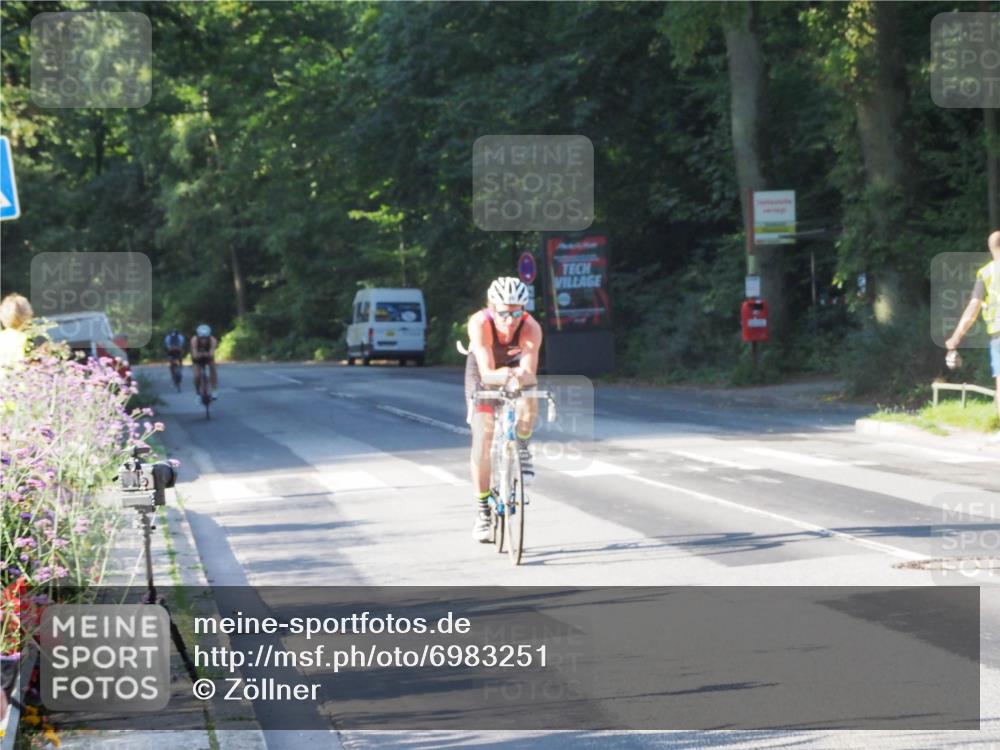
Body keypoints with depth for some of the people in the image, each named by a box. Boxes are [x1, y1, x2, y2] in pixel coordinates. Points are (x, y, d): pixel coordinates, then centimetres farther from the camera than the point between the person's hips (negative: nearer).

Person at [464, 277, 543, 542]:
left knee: (528, 403, -34)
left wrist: (520, 377, -65)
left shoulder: (531, 328, -34)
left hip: (515, 369, 1)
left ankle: (521, 449, -4)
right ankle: (482, 511, 2)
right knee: (483, 440, -12)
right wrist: (503, 375, -64)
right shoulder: (480, 324, -36)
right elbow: (486, 373, -42)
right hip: (483, 374, -1)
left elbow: (529, 372, -42)